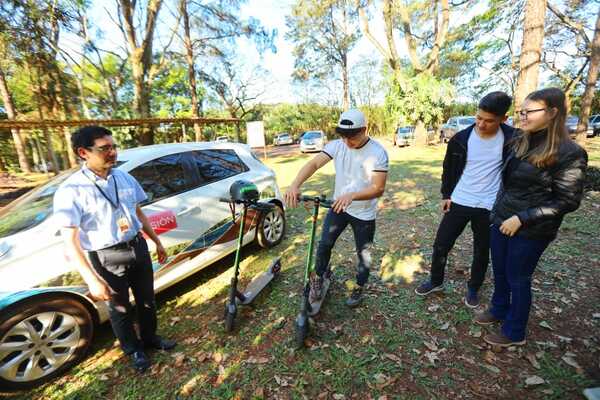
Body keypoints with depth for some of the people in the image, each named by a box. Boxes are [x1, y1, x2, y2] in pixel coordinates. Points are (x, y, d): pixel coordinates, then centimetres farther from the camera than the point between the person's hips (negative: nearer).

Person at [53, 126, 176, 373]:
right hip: (107, 258, -4)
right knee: (120, 308, 17)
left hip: (138, 248, 5)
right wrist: (92, 280, -21)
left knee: (146, 300, 21)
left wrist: (157, 242, 14)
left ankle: (150, 338, 47)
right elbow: (70, 243, -17)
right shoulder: (71, 191, -17)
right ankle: (133, 349, 42)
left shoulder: (124, 177, 0)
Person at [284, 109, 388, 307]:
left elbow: (378, 188, -24)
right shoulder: (336, 145, -11)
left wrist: (351, 196, -41)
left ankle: (359, 288, 39)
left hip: (364, 213, -2)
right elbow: (314, 163, -23)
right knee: (324, 244, 4)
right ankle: (317, 279, 31)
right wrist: (295, 185, -42)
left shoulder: (378, 153, -20)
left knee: (363, 254, 13)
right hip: (338, 206, 3)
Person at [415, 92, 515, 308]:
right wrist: (446, 195, 5)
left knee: (482, 252, 14)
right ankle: (436, 281, 30)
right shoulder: (461, 138, -7)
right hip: (459, 202, 1)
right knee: (441, 244, 6)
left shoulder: (512, 139, -10)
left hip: (489, 206, -1)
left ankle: (473, 288, 38)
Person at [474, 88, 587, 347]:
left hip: (530, 231, -6)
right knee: (499, 272, 20)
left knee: (518, 279, 9)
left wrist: (522, 218, -19)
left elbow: (567, 201, -16)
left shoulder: (569, 153, -16)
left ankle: (514, 333, 30)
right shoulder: (520, 142, 4)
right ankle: (499, 309, 45)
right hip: (501, 220, 6)